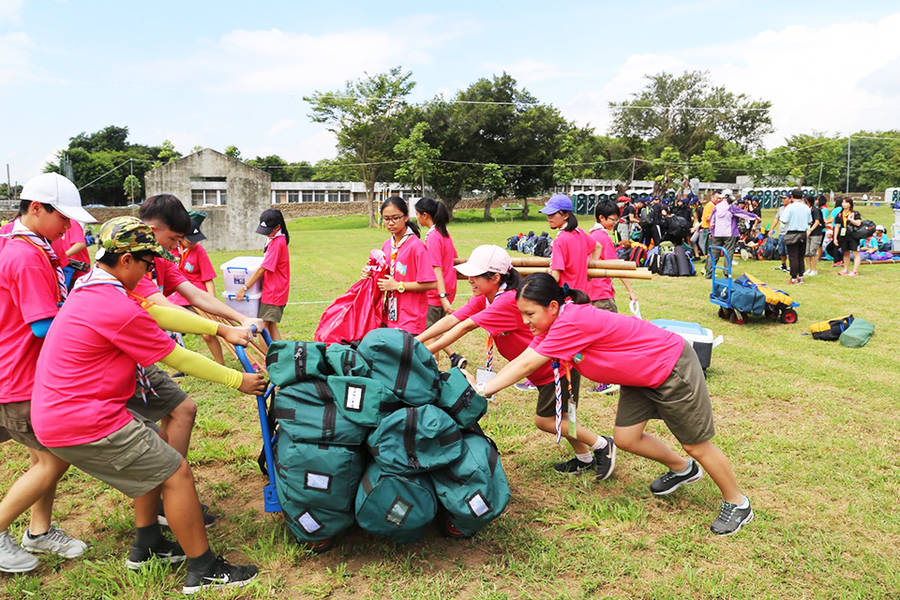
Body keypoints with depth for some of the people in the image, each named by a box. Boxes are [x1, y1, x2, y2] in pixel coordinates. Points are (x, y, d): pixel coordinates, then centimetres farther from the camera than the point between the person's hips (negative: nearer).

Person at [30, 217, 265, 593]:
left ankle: (147, 546, 33)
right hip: (85, 424, -10)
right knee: (176, 473, -3)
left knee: (152, 458, 23)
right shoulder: (118, 310, -23)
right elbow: (178, 359, -15)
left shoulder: (90, 287, 6)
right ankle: (203, 570, 8)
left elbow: (159, 311, 12)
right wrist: (238, 381, -5)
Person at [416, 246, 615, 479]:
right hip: (544, 367, 9)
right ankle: (584, 459, 36)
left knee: (544, 420, -2)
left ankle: (602, 445, 13)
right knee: (552, 416, 18)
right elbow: (452, 320, -10)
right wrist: (415, 342, -19)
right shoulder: (484, 298, -3)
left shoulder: (508, 302, -31)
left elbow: (466, 327, -33)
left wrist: (425, 352, -32)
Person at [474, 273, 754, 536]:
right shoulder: (552, 323, -4)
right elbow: (520, 360, -7)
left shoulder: (572, 321, -33)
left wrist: (483, 390, -24)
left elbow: (526, 366, -30)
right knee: (625, 438, 7)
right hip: (640, 377, 9)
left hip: (672, 368, -8)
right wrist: (481, 385, -15)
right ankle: (682, 469, 32)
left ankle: (737, 503, 29)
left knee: (696, 445, 5)